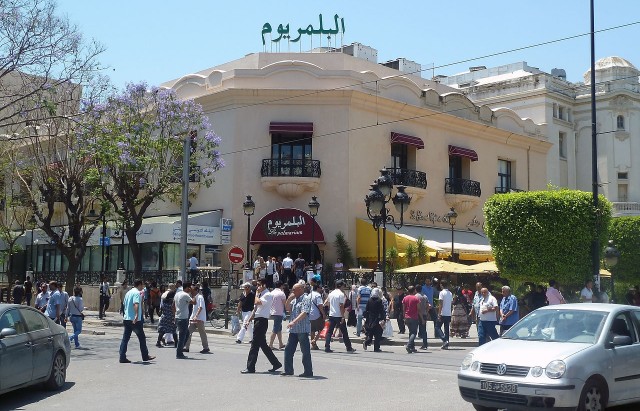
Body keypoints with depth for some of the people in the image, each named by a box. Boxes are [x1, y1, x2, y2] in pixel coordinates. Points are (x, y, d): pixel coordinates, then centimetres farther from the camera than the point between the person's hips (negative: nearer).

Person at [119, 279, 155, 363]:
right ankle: (145, 356, 14)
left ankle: (122, 358, 1)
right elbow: (136, 304, -27)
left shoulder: (128, 292, 17)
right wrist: (136, 315, -39)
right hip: (135, 319, -8)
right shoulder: (137, 293, -10)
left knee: (125, 338, 5)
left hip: (126, 318, 8)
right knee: (142, 337, 5)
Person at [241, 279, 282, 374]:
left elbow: (257, 302, -26)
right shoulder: (261, 294, 17)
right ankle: (276, 363, 20)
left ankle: (250, 367, -2)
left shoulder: (268, 295, -11)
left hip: (262, 320, -10)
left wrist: (257, 293, -9)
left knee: (255, 344, -7)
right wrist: (250, 319, 18)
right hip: (257, 320, 10)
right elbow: (255, 307, 21)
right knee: (262, 344, 13)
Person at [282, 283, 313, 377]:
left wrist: (294, 322, -30)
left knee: (305, 351, -2)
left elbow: (304, 313, -22)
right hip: (293, 330, 9)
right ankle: (288, 370, 18)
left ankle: (308, 371, 4)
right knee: (288, 349, 10)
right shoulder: (294, 299, 16)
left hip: (303, 329, -9)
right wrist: (289, 299, 3)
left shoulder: (306, 299, -10)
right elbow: (288, 309, 18)